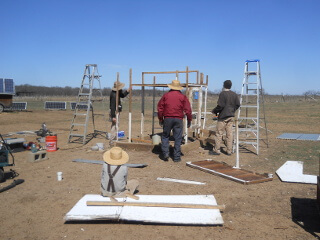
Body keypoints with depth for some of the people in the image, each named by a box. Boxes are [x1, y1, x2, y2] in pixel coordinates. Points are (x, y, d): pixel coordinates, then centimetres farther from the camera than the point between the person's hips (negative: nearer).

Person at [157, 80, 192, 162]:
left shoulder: (166, 95, 4)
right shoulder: (182, 97, 2)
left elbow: (160, 108, 6)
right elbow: (188, 110, -1)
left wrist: (160, 119, 15)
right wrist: (189, 120, 7)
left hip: (167, 119, 1)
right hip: (178, 119, 0)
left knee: (165, 136, 15)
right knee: (178, 138, 6)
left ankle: (165, 153, 5)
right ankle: (177, 157, 9)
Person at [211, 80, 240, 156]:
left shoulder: (222, 94, -12)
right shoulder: (234, 94, 7)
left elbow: (220, 106, -17)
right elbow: (238, 105, 9)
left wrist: (214, 111, -2)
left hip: (223, 116, -6)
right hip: (231, 116, 6)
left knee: (219, 133, 2)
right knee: (229, 133, 8)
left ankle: (217, 150, 6)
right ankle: (229, 151, 12)